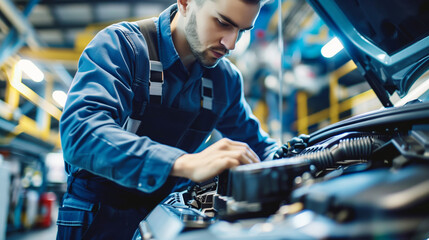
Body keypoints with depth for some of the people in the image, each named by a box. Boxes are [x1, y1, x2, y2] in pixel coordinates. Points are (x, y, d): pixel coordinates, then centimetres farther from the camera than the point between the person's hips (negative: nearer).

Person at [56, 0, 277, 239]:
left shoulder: (226, 79, 2)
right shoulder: (121, 43, -16)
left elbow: (255, 142, 14)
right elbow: (81, 133, -32)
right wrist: (186, 163, -43)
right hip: (100, 216, -4)